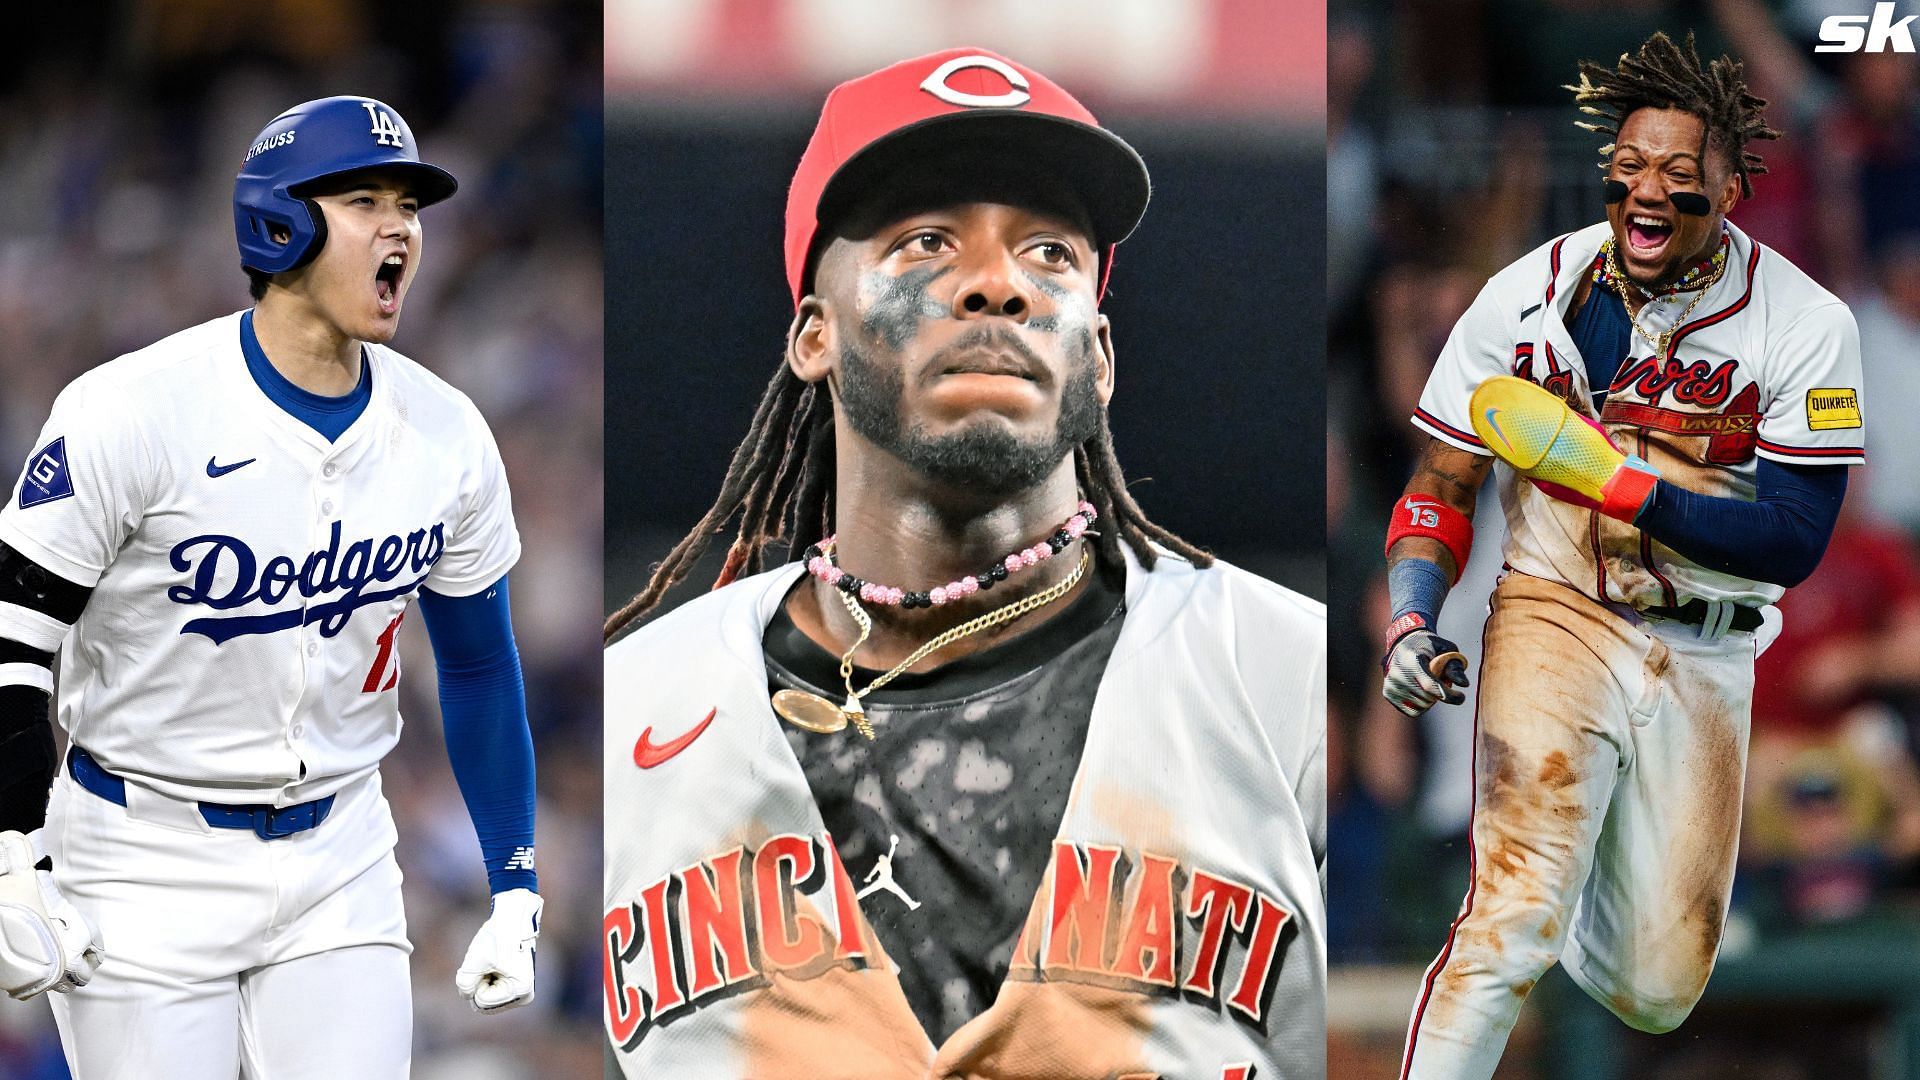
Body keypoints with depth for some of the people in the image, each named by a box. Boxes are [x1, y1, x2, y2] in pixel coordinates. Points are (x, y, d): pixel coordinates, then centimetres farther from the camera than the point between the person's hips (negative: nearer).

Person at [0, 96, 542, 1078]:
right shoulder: (137, 409, -15)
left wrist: (516, 893, 10)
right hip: (148, 868, -4)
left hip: (340, 863, 4)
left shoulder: (446, 436, 0)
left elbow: (479, 665, 12)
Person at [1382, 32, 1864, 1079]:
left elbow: (1793, 540, -11)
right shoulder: (1528, 296, -5)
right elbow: (1440, 484, 5)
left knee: (1657, 993, 8)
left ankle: (1551, 908, 41)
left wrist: (1618, 484, -19)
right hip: (1555, 620, -2)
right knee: (1512, 924, -23)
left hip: (1703, 665, 2)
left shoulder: (1805, 325, -7)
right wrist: (1411, 621, -12)